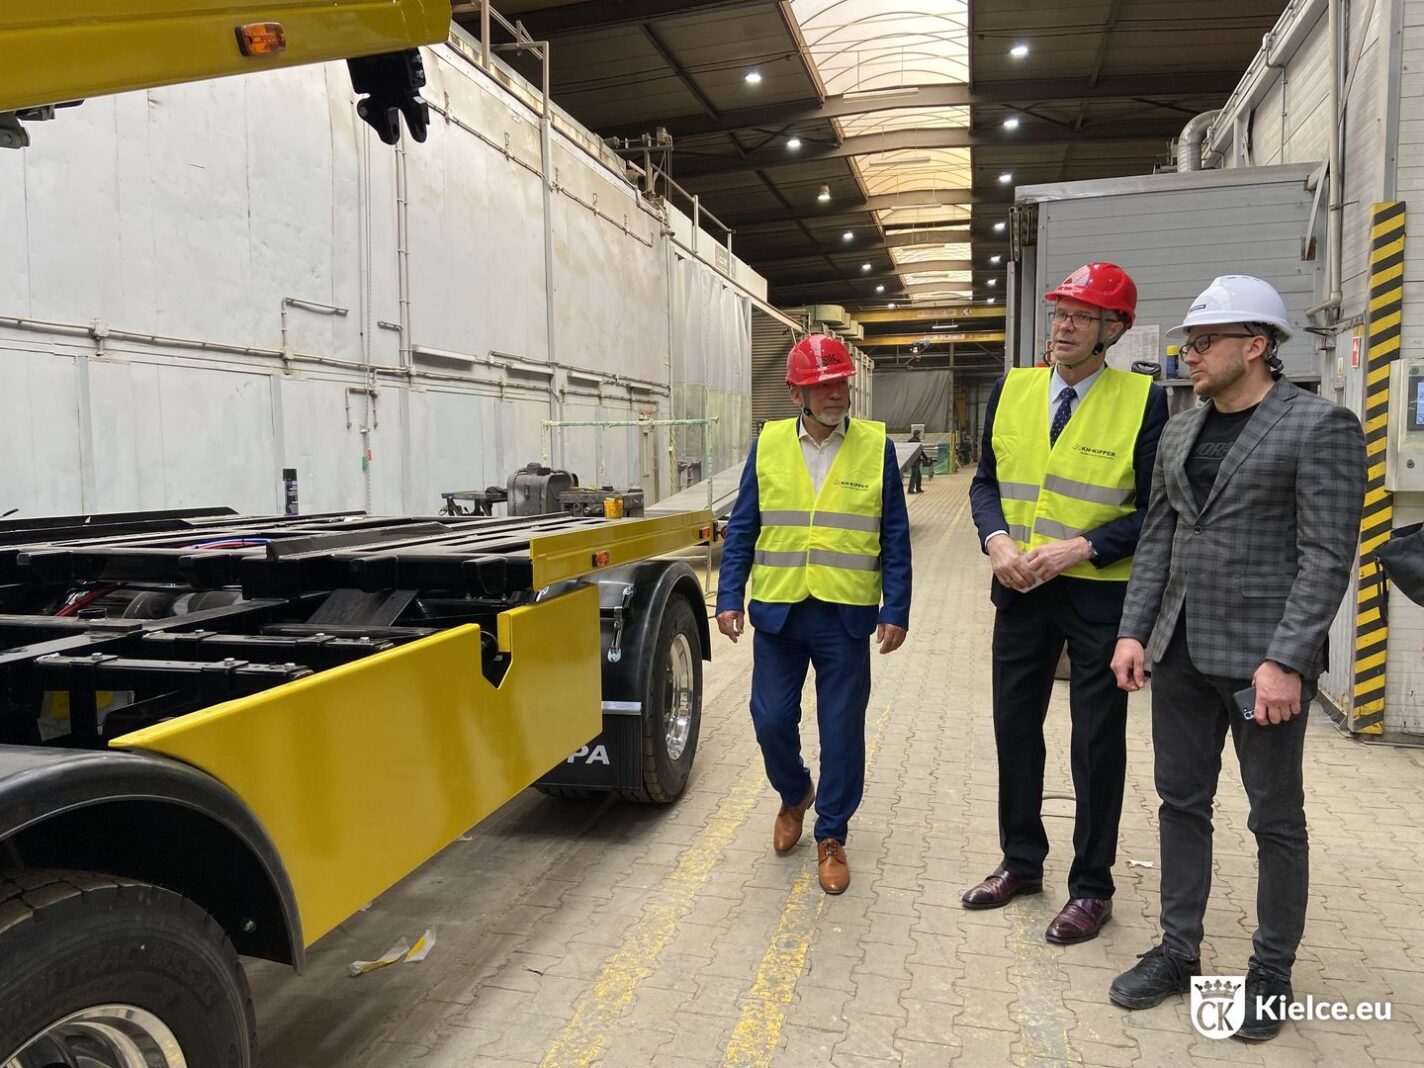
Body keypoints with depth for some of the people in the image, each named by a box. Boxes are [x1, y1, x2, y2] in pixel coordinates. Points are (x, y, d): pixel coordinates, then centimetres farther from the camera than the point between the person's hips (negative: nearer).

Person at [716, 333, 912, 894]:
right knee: (771, 719, 7)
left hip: (846, 616, -1)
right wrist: (729, 598, -2)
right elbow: (742, 528, 5)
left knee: (842, 731, 6)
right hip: (778, 611, 2)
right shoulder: (767, 445, 3)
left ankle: (832, 835, 25)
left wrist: (896, 610, -4)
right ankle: (794, 795, 38)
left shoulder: (877, 447, -1)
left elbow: (895, 537, 1)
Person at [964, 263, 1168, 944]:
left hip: (1100, 594, -4)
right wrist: (997, 540, -10)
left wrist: (1078, 550, -20)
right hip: (1019, 591, 4)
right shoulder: (1010, 390, 4)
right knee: (1015, 728, 14)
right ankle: (1021, 862, 34)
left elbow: (1155, 511, -9)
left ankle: (1091, 888, 25)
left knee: (1098, 745, 8)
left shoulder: (1144, 402, -9)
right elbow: (986, 480, 8)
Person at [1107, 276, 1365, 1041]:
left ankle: (1271, 971, 26)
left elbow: (1327, 557, -14)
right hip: (1180, 653, 6)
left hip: (1263, 657, -6)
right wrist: (1133, 632, 3)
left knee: (1275, 819, 9)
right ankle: (1178, 951, 28)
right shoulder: (1180, 431, 10)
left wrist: (1286, 661, -20)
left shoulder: (1320, 426, -9)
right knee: (1181, 803, 13)